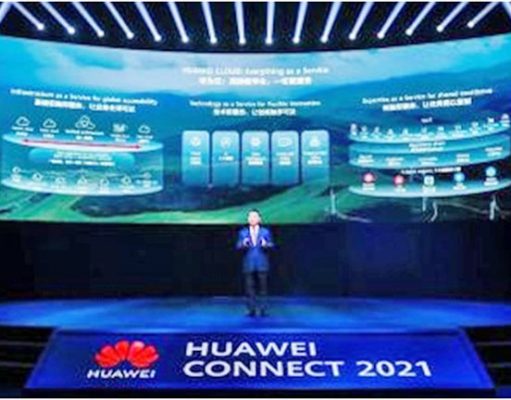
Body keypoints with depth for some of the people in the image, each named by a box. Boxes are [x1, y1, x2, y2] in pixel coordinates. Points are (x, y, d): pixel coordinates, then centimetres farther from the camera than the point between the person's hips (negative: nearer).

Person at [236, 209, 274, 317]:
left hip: (262, 264, -1)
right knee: (249, 288, 1)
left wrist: (266, 244, -21)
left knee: (263, 287, 1)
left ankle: (263, 310, 8)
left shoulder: (266, 232, 7)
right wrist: (243, 244, -21)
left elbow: (271, 245, 0)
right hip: (248, 265, 1)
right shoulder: (243, 232, 9)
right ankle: (252, 310, 8)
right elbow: (238, 246, 1)